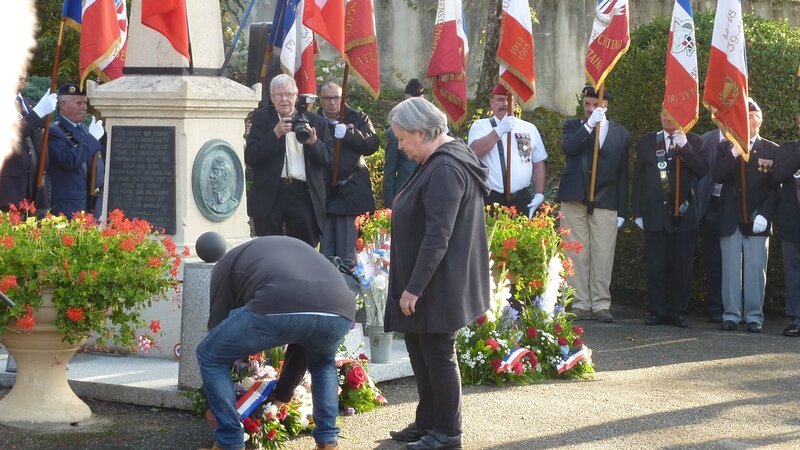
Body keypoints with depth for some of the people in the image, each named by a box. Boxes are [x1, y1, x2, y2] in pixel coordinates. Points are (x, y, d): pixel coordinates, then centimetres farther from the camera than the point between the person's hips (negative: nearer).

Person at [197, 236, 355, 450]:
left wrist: (217, 405, 41)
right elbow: (303, 340, 48)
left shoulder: (229, 261, 33)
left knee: (209, 356, 21)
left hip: (277, 308, -5)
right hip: (339, 312, 5)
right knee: (323, 362, 40)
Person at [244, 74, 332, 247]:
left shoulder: (314, 121, 11)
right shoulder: (262, 118, 7)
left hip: (304, 195, 1)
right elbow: (249, 157, -4)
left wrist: (313, 142, -11)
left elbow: (329, 158, 7)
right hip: (269, 195, -1)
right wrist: (275, 134, -14)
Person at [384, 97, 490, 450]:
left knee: (438, 354, 1)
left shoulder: (445, 170, -22)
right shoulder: (438, 162, 11)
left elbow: (437, 237, -26)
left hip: (437, 286, -10)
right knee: (420, 352, 16)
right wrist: (411, 285, 19)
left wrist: (414, 287, -23)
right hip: (429, 284, 10)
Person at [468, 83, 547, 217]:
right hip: (490, 200, -3)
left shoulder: (529, 128, 12)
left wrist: (539, 195, 7)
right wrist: (499, 131, -22)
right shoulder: (480, 125, 4)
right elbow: (475, 152, -15)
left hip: (522, 200, 3)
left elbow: (539, 163, 15)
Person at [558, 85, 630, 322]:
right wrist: (589, 125, -18)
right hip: (574, 201, 0)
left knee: (603, 256, -5)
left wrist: (622, 211, 4)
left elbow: (622, 175, 9)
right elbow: (568, 147, -11)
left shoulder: (620, 134, 10)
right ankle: (580, 305, 3)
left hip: (605, 204, 0)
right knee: (576, 255, 0)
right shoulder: (574, 126, 11)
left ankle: (601, 305, -1)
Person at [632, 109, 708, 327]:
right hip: (655, 213, 1)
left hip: (683, 213, -1)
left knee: (682, 266, 1)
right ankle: (658, 312, 7)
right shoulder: (646, 142, 12)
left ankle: (679, 312, 8)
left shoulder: (693, 142, 8)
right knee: (656, 266, 1)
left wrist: (685, 147, -13)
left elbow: (702, 170, -5)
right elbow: (638, 178, 11)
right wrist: (638, 212, 5)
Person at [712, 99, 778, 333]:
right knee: (731, 268, 2)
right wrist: (734, 154, -16)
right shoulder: (725, 148, 9)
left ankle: (754, 316, 3)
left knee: (756, 268, -3)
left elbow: (776, 188, 1)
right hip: (730, 219, 1)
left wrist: (764, 214, -10)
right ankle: (731, 314, 7)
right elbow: (717, 177, -6)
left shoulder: (772, 151, 4)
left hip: (757, 219, -1)